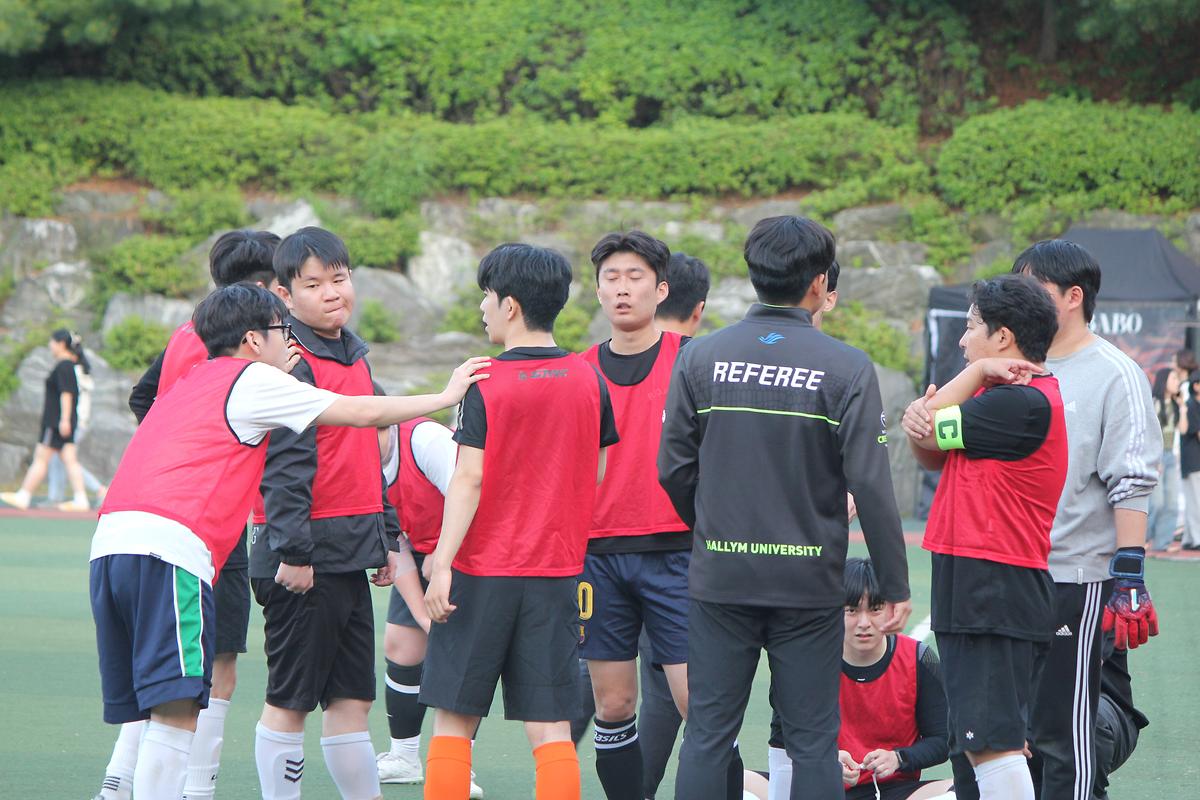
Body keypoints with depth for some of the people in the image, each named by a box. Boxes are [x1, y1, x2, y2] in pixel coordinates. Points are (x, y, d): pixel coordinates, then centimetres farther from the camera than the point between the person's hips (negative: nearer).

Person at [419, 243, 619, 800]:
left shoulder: (486, 384, -9)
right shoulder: (588, 379, 3)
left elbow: (468, 480, -14)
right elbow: (595, 475, 11)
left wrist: (443, 563, -13)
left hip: (483, 570, -3)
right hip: (557, 570, 3)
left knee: (454, 719, 7)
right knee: (551, 726, 2)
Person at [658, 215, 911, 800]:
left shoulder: (700, 358, 0)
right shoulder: (847, 368, -7)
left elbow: (672, 470, 2)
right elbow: (870, 483, -9)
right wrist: (895, 586, -2)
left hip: (719, 577, 2)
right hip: (809, 583, -2)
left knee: (707, 734, 7)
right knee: (812, 742, 5)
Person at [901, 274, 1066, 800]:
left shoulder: (1024, 402, -16)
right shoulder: (1006, 395, 17)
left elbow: (926, 432, -10)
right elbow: (930, 454, 13)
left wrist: (977, 370, -1)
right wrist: (921, 417, -9)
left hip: (994, 595, -11)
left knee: (992, 743, -14)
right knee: (989, 741, 14)